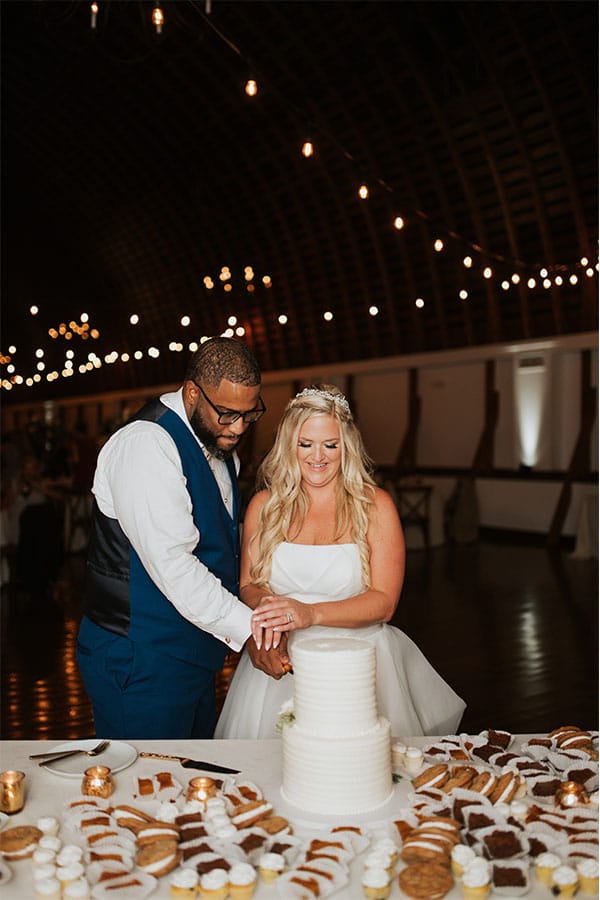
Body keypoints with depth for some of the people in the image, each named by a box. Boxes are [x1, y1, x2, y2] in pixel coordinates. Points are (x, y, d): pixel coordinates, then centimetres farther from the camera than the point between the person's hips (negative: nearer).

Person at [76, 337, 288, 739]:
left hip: (195, 654, 9)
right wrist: (248, 628, -27)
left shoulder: (221, 445, 9)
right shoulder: (146, 443, -21)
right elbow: (171, 562, -28)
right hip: (140, 663, -9)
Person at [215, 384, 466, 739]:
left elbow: (385, 602, -7)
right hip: (282, 660, 2)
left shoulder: (375, 505, -2)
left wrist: (311, 613, -20)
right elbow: (248, 586, 8)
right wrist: (267, 606, -15)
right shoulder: (264, 505, 5)